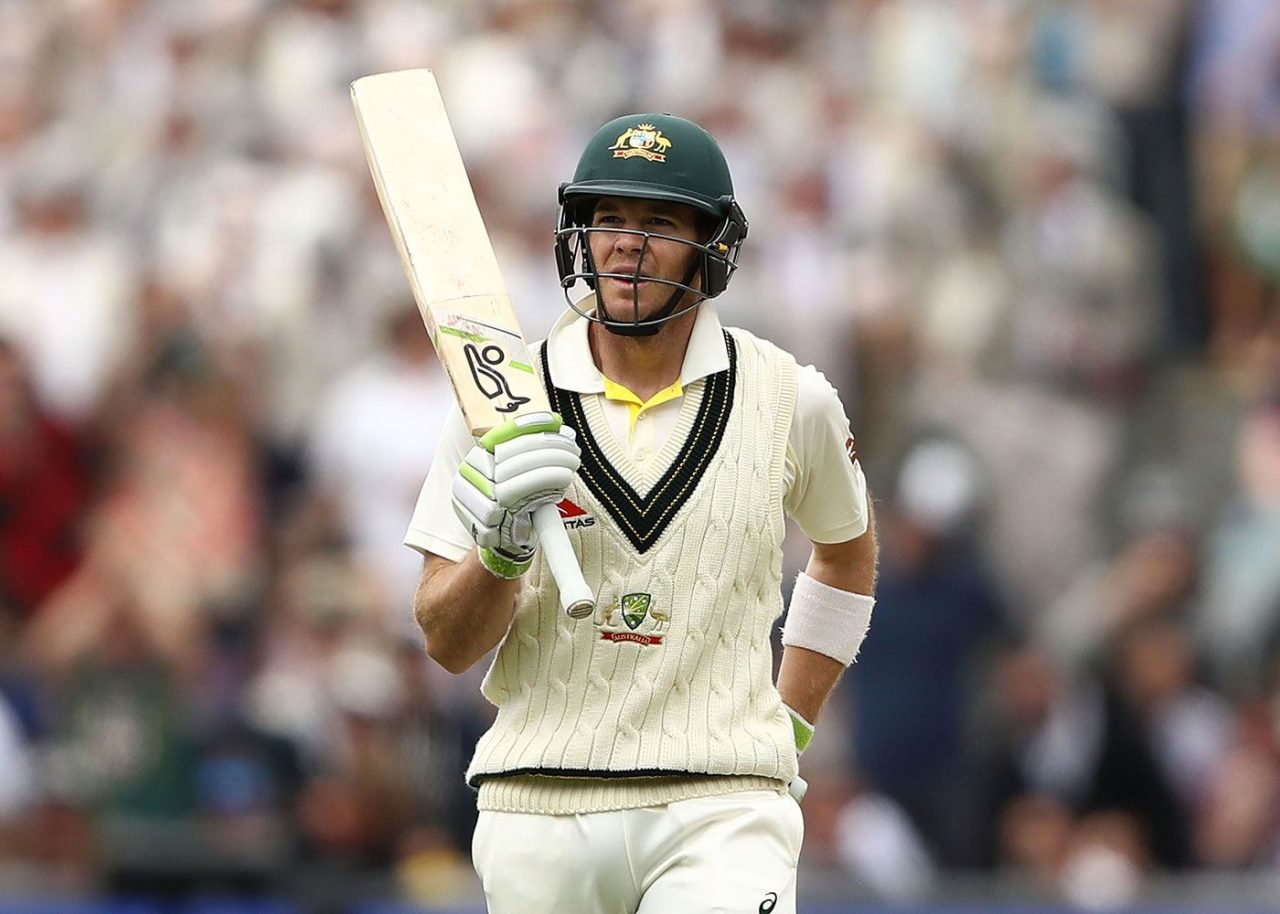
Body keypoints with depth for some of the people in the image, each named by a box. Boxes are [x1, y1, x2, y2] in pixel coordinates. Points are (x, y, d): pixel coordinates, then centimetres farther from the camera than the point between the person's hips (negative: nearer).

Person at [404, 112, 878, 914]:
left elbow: (849, 553, 24)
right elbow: (447, 645, -2)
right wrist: (503, 542, -21)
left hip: (721, 812, -1)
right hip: (539, 809, 1)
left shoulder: (790, 399, 4)